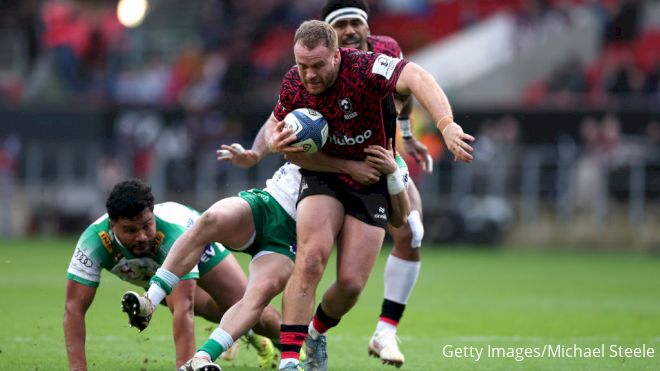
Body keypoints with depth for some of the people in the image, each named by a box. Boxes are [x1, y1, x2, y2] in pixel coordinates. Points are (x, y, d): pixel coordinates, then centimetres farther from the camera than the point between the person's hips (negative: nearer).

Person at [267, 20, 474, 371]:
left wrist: (446, 124, -59)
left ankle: (317, 332, 28)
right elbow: (277, 125, 9)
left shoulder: (363, 67, -27)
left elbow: (416, 77, -43)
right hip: (322, 178, 1)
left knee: (351, 283, -6)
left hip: (371, 181, -1)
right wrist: (277, 142, -17)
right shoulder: (293, 85, -12)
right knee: (311, 259, -24)